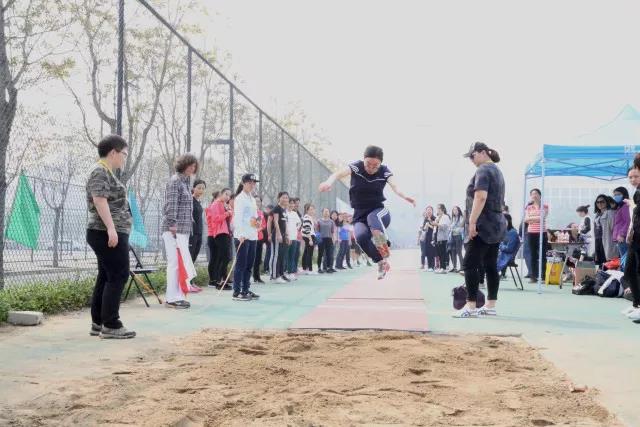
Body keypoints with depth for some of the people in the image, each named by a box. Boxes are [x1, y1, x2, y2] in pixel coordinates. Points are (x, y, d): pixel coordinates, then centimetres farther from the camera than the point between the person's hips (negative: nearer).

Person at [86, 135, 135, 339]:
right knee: (118, 276, -10)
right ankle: (110, 326, -9)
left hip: (108, 234, 10)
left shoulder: (107, 172, 20)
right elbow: (100, 201, -21)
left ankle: (98, 323, 13)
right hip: (108, 233, -10)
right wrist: (111, 229, -27)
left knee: (106, 277, 11)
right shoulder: (100, 172, -11)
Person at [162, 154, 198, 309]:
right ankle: (172, 298, -6)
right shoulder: (175, 181, -9)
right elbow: (171, 204, -16)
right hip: (174, 230, -9)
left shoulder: (185, 181, 19)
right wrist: (172, 224, -21)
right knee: (175, 262, -8)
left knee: (182, 263, 9)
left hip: (184, 230, 9)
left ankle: (177, 296, 13)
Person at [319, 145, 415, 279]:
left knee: (373, 218, -39)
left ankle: (385, 257, -31)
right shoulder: (356, 167, -8)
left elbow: (394, 186, -26)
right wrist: (329, 182, -51)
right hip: (359, 216, 1)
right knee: (361, 236, -32)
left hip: (379, 211, -1)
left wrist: (404, 196, -50)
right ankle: (381, 262, -8)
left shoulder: (384, 171, -7)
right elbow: (339, 173, -27)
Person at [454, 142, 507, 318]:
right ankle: (490, 306, 9)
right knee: (491, 266, 8)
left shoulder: (483, 170, -9)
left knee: (469, 265, -9)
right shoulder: (497, 170, 20)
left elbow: (480, 197, -22)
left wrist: (472, 221, -23)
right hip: (497, 224, 10)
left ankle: (471, 306, -13)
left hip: (483, 225, -10)